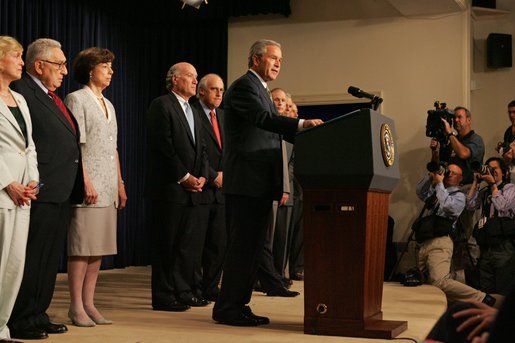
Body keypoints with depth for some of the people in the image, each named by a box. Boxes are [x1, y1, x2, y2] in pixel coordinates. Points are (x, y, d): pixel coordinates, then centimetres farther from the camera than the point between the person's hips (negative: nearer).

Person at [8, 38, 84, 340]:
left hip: (62, 193, 10)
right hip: (42, 193, -10)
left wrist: (81, 182, 17)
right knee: (32, 258, -2)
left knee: (50, 259, 16)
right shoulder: (21, 92, -12)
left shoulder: (52, 97, 19)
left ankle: (38, 316, 26)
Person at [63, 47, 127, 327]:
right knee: (81, 248, -6)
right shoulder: (76, 99, -3)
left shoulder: (108, 105, 20)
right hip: (88, 187, -8)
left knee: (99, 249, 7)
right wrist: (85, 181, -17)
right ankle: (76, 307, 0)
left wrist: (120, 185, 18)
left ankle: (88, 304, 12)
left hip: (107, 188, 8)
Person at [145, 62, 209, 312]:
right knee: (166, 244, -3)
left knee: (188, 244, 10)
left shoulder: (193, 112, 21)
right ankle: (163, 297, 4)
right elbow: (163, 146, -14)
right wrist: (184, 177, -14)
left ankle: (183, 291, 18)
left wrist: (202, 176, 3)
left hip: (192, 189, 8)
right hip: (169, 188, -8)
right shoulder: (162, 105, -6)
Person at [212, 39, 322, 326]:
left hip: (260, 184, 10)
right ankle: (227, 309, 1)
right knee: (242, 247, -6)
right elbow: (263, 119, -25)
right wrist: (301, 124, -36)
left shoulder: (261, 90, 23)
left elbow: (275, 128, 18)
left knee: (252, 247, 12)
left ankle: (238, 305, 20)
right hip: (246, 182, -10)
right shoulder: (244, 86, -8)